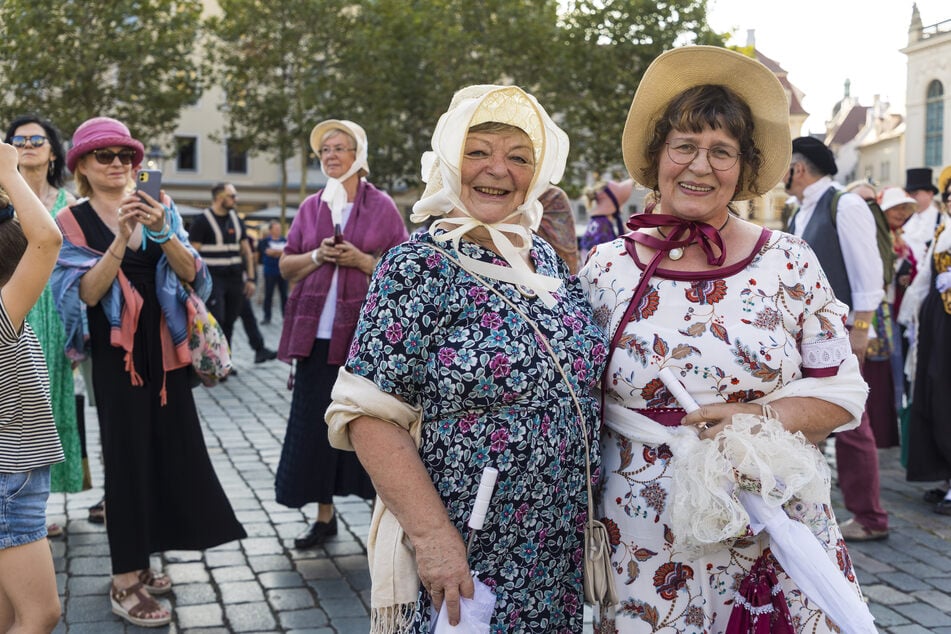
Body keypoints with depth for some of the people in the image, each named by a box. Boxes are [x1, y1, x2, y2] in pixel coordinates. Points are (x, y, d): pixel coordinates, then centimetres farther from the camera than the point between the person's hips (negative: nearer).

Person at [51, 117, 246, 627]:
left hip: (165, 349, 4)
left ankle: (138, 561, 23)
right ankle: (124, 584, 6)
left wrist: (163, 232, -20)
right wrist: (121, 240, -25)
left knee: (169, 450, 7)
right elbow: (86, 293, -13)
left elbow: (192, 274, -4)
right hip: (117, 353, -4)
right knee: (129, 455, -3)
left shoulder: (160, 209, 6)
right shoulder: (73, 221, -3)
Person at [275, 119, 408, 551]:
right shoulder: (311, 207, 12)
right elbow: (287, 266, 12)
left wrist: (361, 260, -15)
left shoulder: (382, 206, 2)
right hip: (317, 333, 4)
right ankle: (324, 515, 16)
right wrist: (317, 256, -7)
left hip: (366, 332, -3)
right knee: (315, 425, 5)